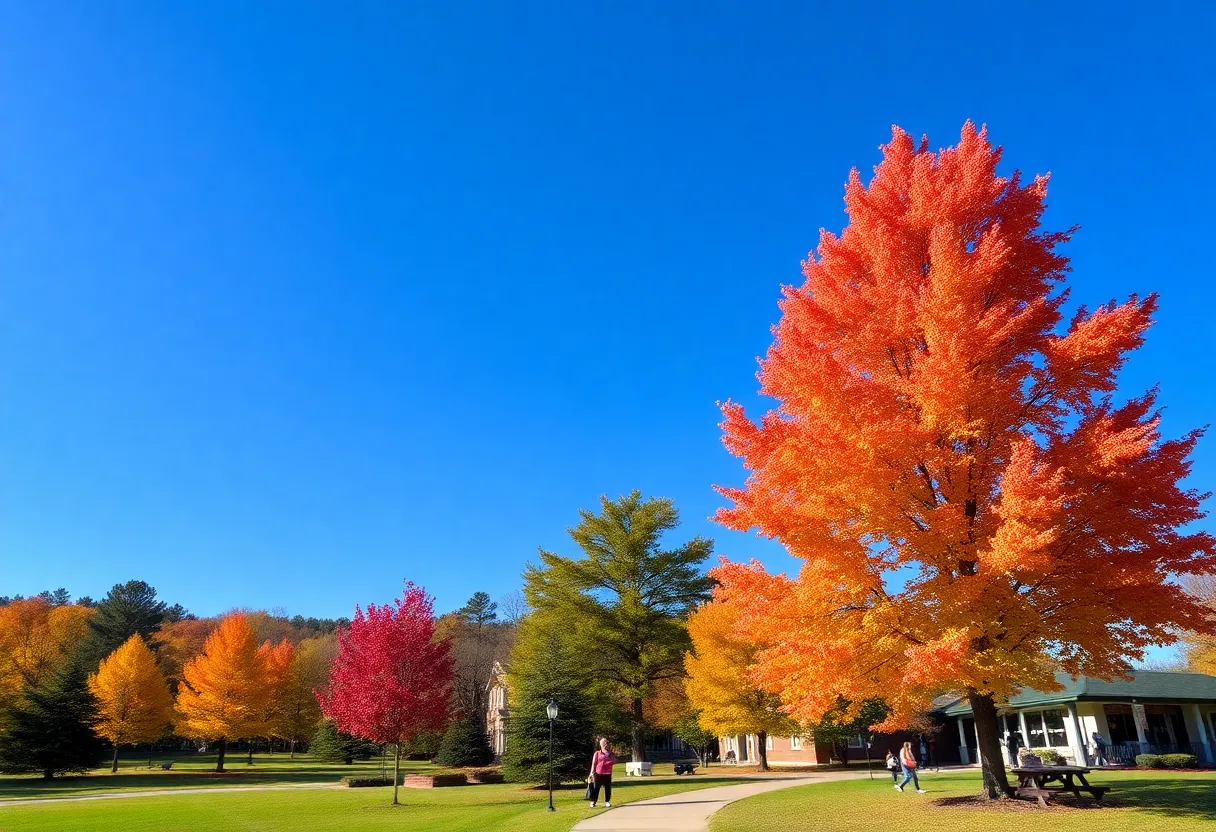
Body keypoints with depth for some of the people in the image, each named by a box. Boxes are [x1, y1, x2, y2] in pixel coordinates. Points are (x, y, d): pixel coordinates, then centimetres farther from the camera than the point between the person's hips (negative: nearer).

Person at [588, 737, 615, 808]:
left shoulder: (610, 754, 9)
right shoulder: (597, 753, 3)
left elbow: (614, 760, -8)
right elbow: (594, 763, 1)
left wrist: (609, 752, -12)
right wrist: (592, 773, -6)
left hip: (608, 774, 2)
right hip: (598, 773, -2)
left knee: (608, 788, 4)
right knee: (596, 788, -2)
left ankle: (607, 802, 15)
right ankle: (593, 802, 3)